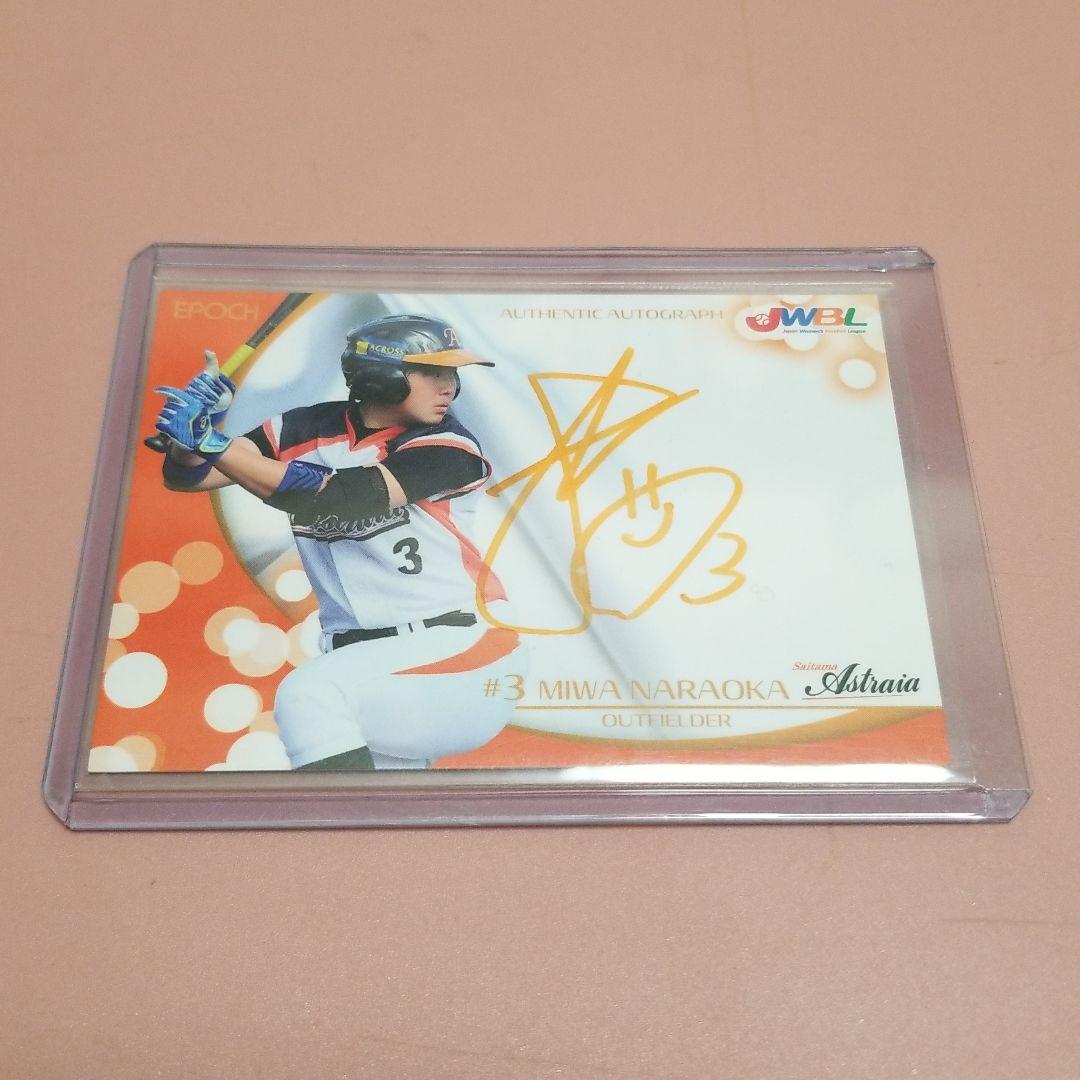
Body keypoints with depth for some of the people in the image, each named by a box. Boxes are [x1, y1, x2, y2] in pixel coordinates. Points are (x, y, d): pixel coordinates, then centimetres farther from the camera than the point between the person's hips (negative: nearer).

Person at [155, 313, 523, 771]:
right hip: (360, 659, 5)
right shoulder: (307, 431, 5)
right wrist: (192, 432, -19)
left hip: (458, 649, -4)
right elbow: (187, 475, 3)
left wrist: (213, 442, -22)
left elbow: (337, 499, -20)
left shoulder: (448, 449, -8)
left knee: (307, 694, -24)